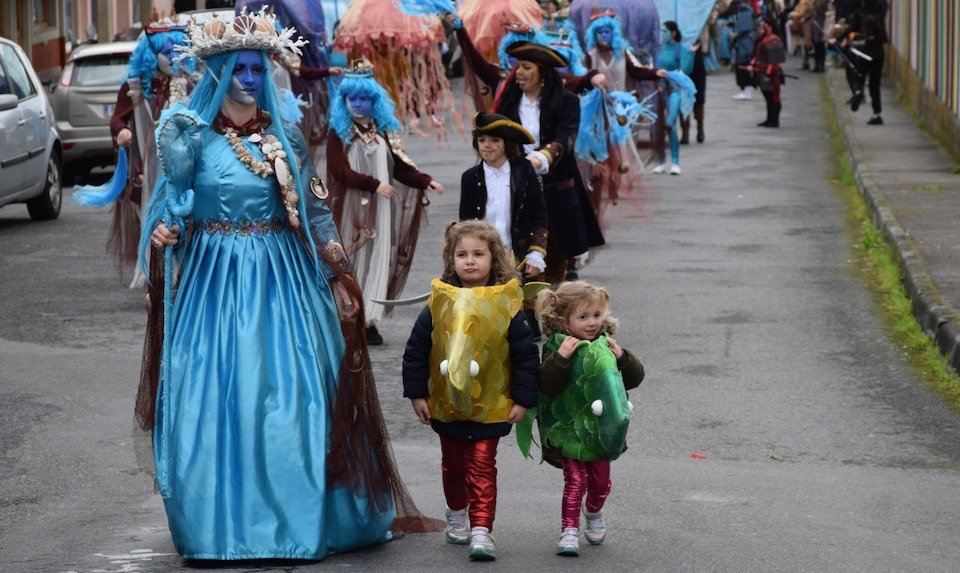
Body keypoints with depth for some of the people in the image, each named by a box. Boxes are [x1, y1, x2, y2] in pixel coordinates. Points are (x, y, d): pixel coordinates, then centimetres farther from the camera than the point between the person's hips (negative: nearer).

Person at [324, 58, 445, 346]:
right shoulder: (338, 133, -4)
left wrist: (425, 181, -3)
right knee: (350, 261, 0)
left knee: (377, 259, -1)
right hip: (350, 211, -4)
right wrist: (375, 185, -14)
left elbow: (399, 167, 11)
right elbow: (341, 172, -11)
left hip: (379, 212, 4)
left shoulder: (383, 132, 9)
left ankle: (369, 320, -1)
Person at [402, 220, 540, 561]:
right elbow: (416, 351, 0)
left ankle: (481, 530, -5)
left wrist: (522, 400, -5)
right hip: (445, 405, 3)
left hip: (489, 407, -3)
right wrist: (416, 394, -1)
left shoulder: (507, 306, -10)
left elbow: (525, 355, -4)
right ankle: (456, 514, 39)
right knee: (452, 465, 19)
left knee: (482, 467, -5)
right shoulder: (439, 303, -7)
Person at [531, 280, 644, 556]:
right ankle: (569, 530, -4)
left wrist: (621, 357, -16)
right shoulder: (556, 348, -11)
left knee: (600, 480, 12)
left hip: (599, 428, 4)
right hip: (568, 428, -4)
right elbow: (546, 386, -21)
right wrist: (560, 357, -32)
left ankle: (593, 513, 40)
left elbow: (635, 378, 1)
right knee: (575, 479, -10)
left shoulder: (605, 345, 1)